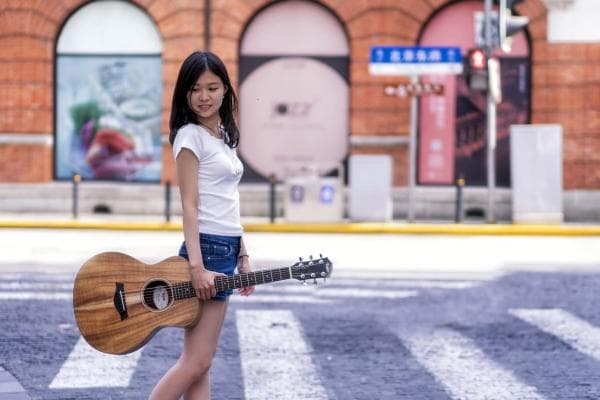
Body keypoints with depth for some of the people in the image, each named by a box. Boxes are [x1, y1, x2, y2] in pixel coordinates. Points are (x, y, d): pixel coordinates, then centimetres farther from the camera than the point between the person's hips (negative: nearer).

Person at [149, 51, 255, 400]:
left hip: (226, 249, 8)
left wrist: (242, 257, 16)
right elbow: (190, 206, -15)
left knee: (202, 362, 6)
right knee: (197, 361, -10)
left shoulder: (224, 136, 16)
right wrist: (197, 267, -20)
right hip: (206, 248, -8)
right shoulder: (191, 135, -9)